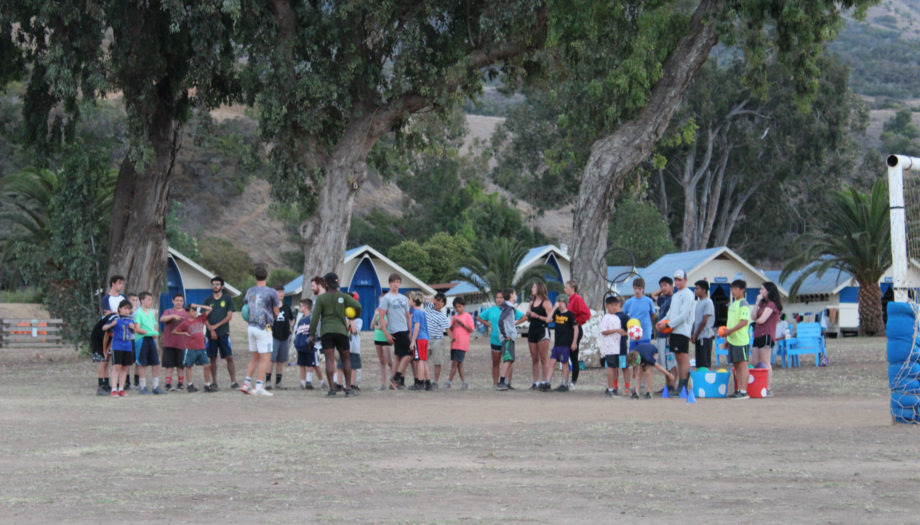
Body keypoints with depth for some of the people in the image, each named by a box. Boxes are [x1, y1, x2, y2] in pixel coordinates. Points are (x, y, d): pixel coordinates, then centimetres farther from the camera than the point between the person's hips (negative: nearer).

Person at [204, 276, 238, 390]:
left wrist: (216, 326, -10)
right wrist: (211, 329, -9)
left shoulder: (227, 299, 5)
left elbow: (229, 316, -1)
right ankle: (214, 382, 10)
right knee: (212, 358, 3)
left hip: (223, 333, -2)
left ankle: (233, 381, -5)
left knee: (229, 357, -7)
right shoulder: (208, 301, 11)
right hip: (211, 333, 2)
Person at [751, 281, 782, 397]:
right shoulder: (763, 303, 20)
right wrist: (757, 302, 4)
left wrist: (756, 320, 6)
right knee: (755, 364, 6)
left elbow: (762, 320, -15)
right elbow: (753, 317, 9)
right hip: (758, 335, 10)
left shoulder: (771, 304, -9)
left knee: (766, 364, -9)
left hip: (766, 335, -10)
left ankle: (769, 389, -9)